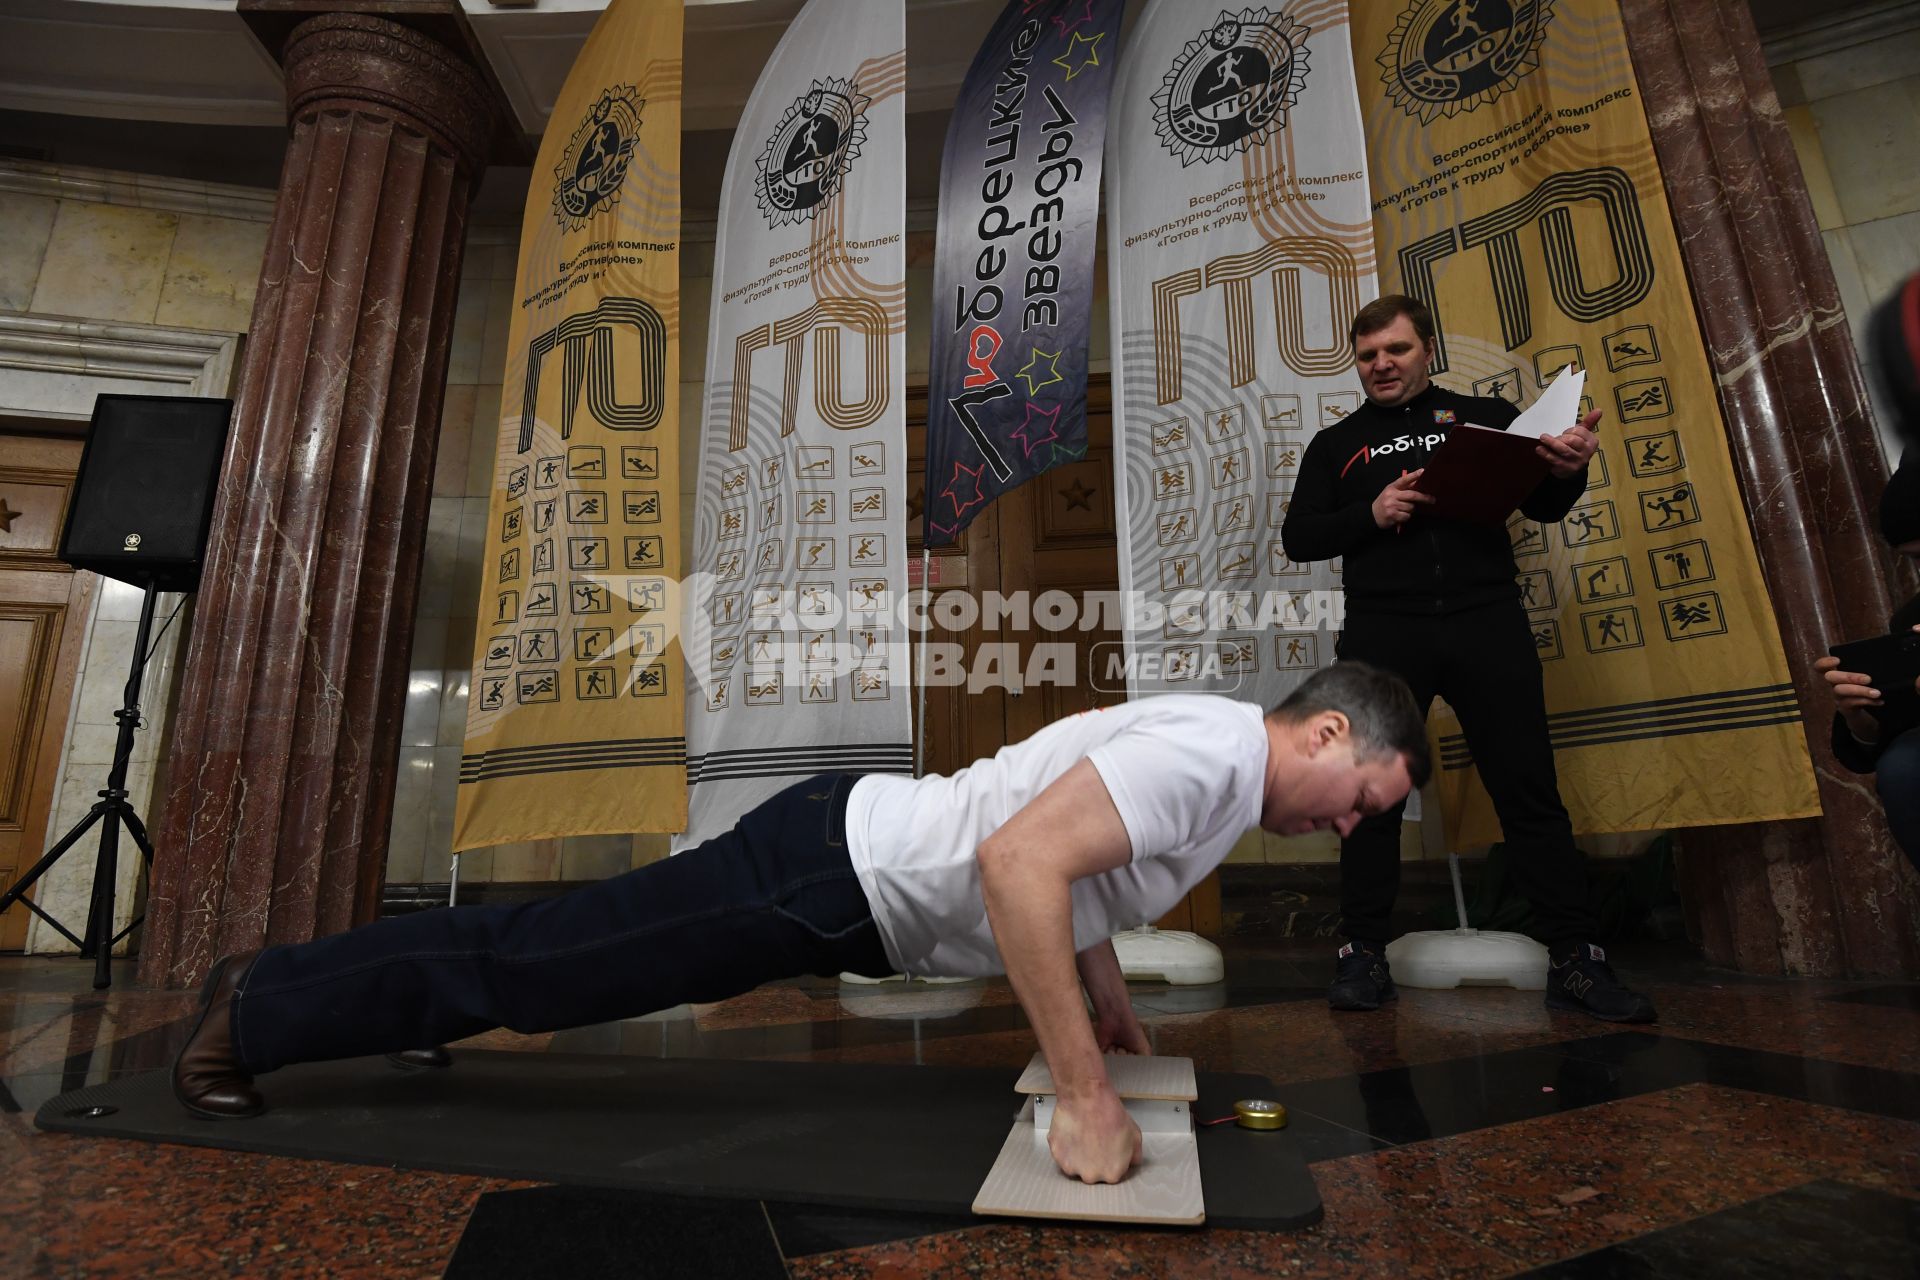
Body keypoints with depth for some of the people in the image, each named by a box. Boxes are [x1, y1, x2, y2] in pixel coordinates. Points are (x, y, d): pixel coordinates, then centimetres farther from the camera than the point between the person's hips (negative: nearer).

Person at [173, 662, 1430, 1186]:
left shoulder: (1202, 739, 13)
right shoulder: (1214, 754, -20)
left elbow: (1072, 861, 27)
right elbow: (1018, 861, -34)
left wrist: (1111, 1006, 27)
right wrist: (1087, 1101, -26)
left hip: (857, 861, 9)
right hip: (831, 872, -9)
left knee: (562, 952, 21)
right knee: (541, 965, 6)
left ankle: (285, 989, 41)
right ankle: (260, 1003, 27)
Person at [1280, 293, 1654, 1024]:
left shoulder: (1487, 417, 17)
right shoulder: (1337, 443, 17)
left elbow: (1542, 508, 10)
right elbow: (1297, 537, 7)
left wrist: (1566, 471, -13)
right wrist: (1371, 514, -10)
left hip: (1487, 622, 0)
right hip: (1382, 632, 0)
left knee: (1530, 790, 0)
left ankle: (1574, 961, 10)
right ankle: (1363, 953, 10)